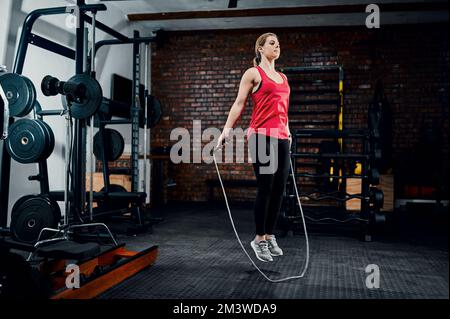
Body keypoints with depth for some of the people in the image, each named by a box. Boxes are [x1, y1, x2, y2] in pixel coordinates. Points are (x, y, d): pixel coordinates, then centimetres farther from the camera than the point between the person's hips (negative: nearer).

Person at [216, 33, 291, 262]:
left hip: (281, 138, 7)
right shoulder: (253, 73, 2)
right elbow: (239, 104, -3)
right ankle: (259, 239, 9)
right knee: (265, 189, -4)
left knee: (279, 189, 6)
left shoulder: (283, 77, 21)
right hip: (261, 137, -6)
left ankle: (269, 236, 19)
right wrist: (227, 129, -11)